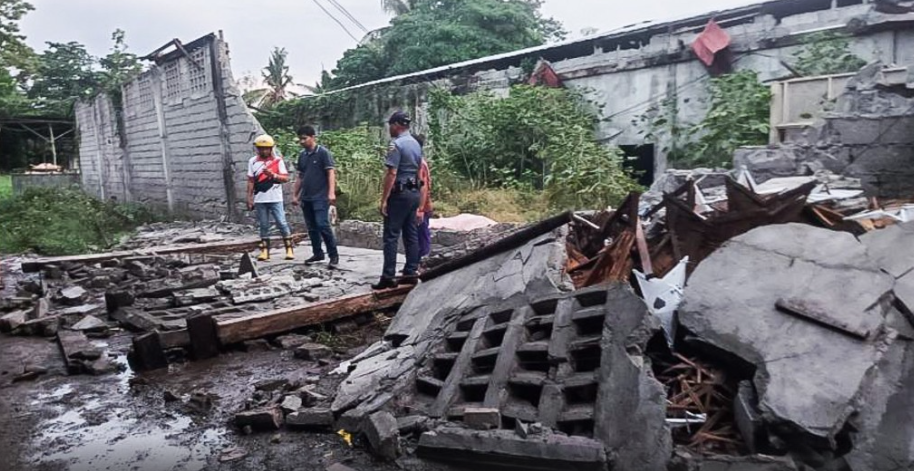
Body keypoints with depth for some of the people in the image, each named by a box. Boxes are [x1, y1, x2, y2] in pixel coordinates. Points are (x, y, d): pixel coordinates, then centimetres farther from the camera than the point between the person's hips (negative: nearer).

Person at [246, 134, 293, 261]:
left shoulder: (278, 160, 1)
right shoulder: (253, 161, 6)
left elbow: (286, 178, -3)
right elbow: (251, 181, 7)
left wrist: (273, 175, -19)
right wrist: (249, 198, 4)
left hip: (275, 199, -2)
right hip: (260, 200, 2)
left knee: (282, 223, -4)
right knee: (264, 226, 7)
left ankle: (289, 249, 1)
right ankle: (265, 251, 11)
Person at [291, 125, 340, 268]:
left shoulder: (323, 152, -6)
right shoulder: (302, 155, 13)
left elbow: (331, 173, -12)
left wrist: (331, 192, -23)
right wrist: (295, 195, 18)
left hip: (320, 197, -7)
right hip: (306, 198, 7)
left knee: (322, 225, -14)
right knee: (312, 227, 10)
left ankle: (334, 255, -6)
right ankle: (317, 253, 20)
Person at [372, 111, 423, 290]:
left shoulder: (396, 144, -13)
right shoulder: (416, 144, 14)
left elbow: (391, 173, -18)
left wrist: (384, 199, -17)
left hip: (399, 193, -8)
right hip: (414, 193, 9)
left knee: (391, 236, -6)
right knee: (411, 234, 10)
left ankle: (388, 277, -6)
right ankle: (411, 272, 13)